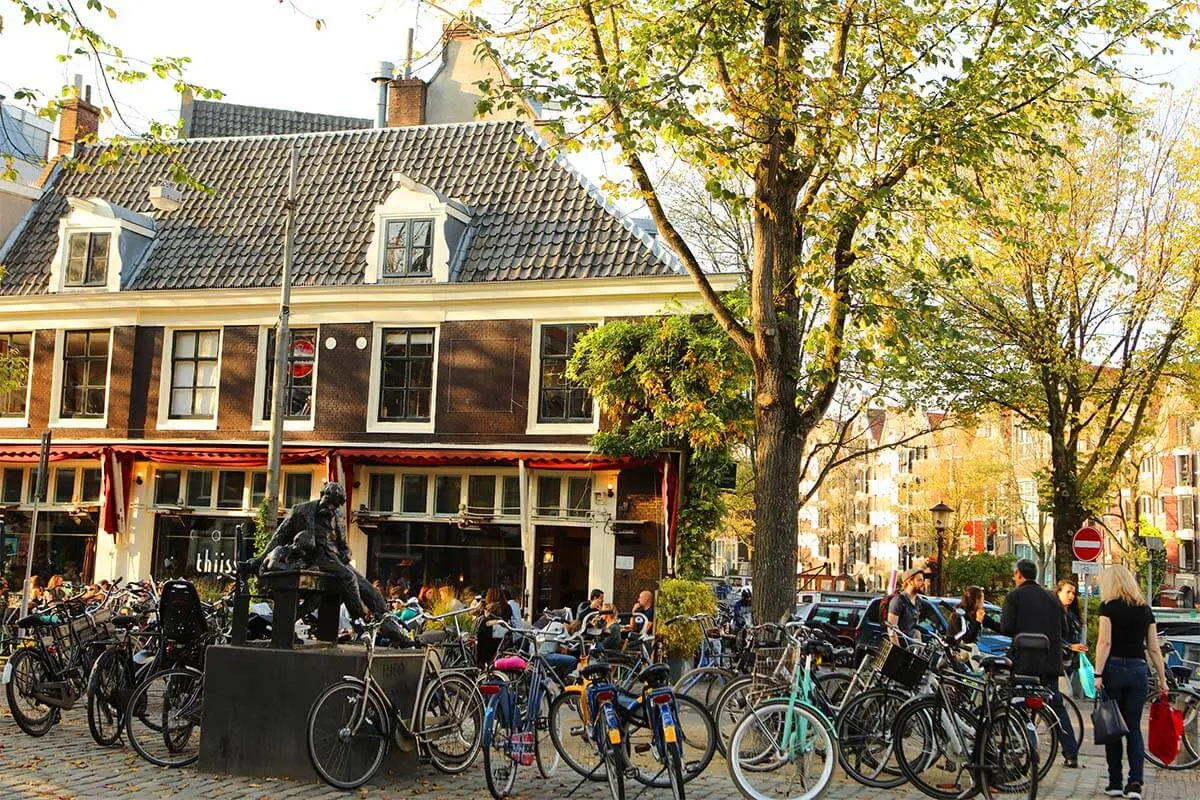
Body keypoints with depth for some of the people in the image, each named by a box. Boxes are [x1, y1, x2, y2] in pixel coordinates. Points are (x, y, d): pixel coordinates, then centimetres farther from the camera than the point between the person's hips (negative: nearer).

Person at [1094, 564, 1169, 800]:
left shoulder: (1108, 606, -4)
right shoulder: (1145, 609, 9)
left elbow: (1105, 642, -12)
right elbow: (1154, 648, 9)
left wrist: (1098, 674, -14)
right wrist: (1162, 679, 13)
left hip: (1114, 668, -3)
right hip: (1138, 670, 3)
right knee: (1134, 729, 8)